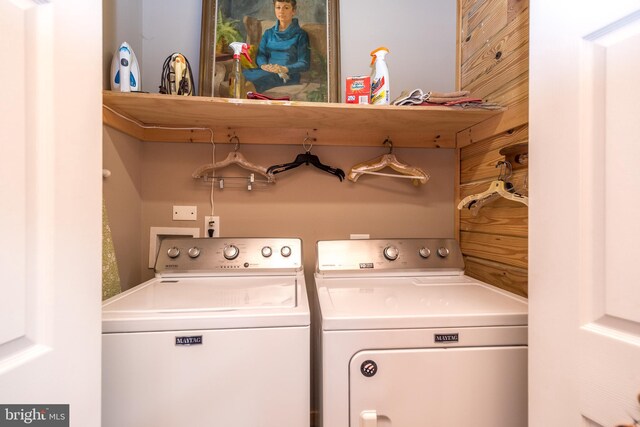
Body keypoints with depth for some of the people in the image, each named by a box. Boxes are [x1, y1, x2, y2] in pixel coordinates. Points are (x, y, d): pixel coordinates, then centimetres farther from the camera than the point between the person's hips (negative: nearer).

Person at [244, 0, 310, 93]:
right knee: (243, 74, -29)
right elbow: (260, 55, 12)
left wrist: (285, 69, -19)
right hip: (267, 71, 5)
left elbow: (304, 64, -1)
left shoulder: (300, 34, 10)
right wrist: (263, 65, -13)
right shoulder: (268, 33, 24)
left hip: (288, 75, -4)